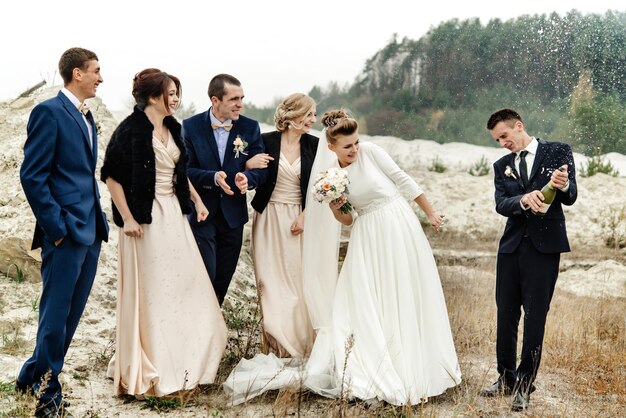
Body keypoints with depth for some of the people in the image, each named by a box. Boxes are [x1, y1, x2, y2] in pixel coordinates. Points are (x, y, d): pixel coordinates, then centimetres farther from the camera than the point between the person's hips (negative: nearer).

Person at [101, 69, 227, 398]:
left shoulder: (172, 128, 10)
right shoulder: (131, 130, -13)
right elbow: (111, 176, -14)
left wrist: (197, 199, 14)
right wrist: (127, 218, -17)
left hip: (174, 214, 8)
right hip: (145, 218, -7)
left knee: (184, 282, 11)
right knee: (150, 288, 2)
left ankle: (183, 357, 27)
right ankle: (149, 367, 16)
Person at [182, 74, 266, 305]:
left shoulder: (250, 127, -1)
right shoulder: (191, 126, -6)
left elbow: (260, 169, -3)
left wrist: (247, 178, -26)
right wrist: (213, 177, -26)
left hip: (233, 214, 3)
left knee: (224, 277, 13)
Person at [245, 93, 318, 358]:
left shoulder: (314, 145, 2)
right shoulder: (266, 141, -5)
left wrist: (305, 216, -5)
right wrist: (248, 165, -20)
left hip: (299, 220, 1)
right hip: (269, 219, -1)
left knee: (298, 280, 1)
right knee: (271, 281, 0)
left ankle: (300, 341, 15)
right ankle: (276, 341, 10)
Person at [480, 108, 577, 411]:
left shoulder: (558, 152, 2)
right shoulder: (502, 166, 12)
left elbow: (570, 197, -6)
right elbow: (500, 204, -4)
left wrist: (563, 186, -30)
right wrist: (524, 199, -25)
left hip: (544, 246, -4)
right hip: (512, 246, 4)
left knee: (535, 316, -2)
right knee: (506, 314, 10)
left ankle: (525, 385, 8)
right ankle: (506, 378, 24)